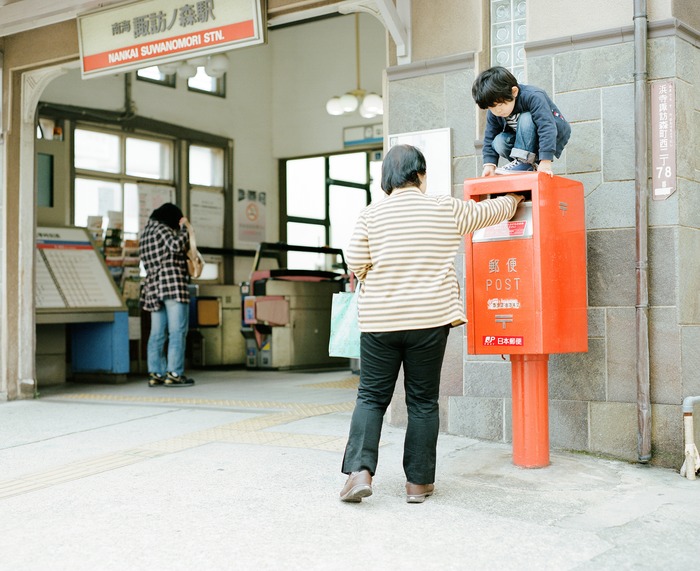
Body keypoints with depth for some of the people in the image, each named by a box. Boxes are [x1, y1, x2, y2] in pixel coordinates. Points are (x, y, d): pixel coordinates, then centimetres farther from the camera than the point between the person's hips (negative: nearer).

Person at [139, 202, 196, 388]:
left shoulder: (146, 232, 22)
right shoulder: (162, 229, -4)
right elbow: (177, 245, -19)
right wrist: (184, 228, -3)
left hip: (154, 286, 9)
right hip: (173, 284, -9)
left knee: (158, 333, 6)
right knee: (177, 331, -7)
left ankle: (155, 374, 5)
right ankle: (174, 374, -10)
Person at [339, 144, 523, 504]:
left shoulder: (371, 215, -2)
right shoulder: (448, 210, 1)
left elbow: (355, 264, 0)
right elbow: (488, 211, 17)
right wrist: (513, 200, 38)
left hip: (379, 321, 0)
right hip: (430, 319, 0)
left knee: (372, 396, 9)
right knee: (423, 401, 8)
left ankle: (360, 470, -4)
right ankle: (418, 482, 13)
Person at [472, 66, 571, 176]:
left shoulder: (533, 97, -31)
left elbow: (546, 127, -39)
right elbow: (489, 138, -5)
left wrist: (545, 162, -46)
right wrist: (489, 165, -19)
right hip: (523, 139, 6)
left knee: (526, 119, -33)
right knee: (498, 142, -23)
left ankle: (525, 162, -29)